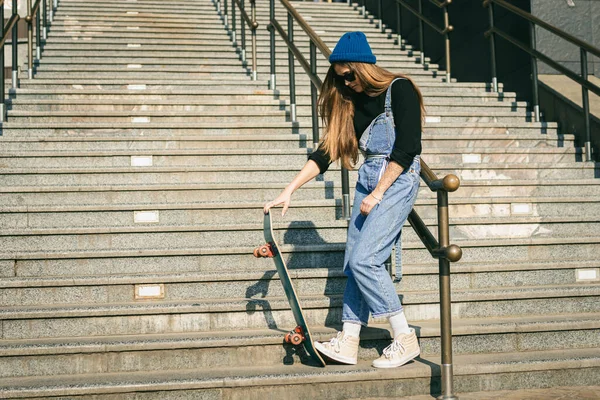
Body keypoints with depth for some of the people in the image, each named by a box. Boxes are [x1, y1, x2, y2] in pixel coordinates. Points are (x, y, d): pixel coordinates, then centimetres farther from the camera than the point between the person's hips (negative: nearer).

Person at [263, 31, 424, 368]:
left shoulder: (400, 90, -9)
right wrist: (289, 191, 5)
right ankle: (348, 343, 5)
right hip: (368, 178, 8)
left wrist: (376, 195, -14)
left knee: (364, 259, -15)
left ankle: (406, 340, -5)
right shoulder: (352, 101, 12)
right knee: (354, 262, 2)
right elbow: (327, 151, 11)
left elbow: (406, 148, -15)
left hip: (399, 179, -8)